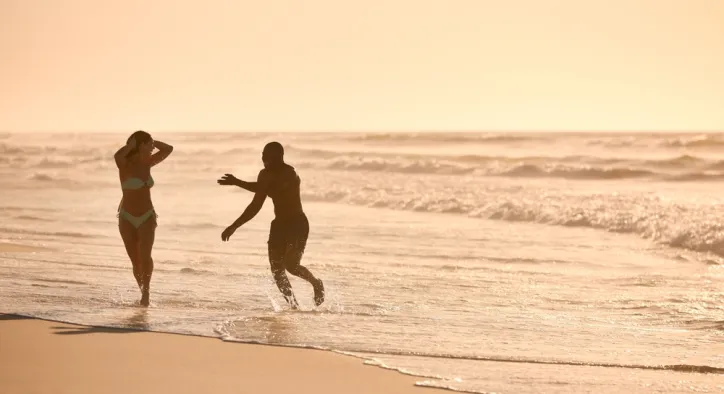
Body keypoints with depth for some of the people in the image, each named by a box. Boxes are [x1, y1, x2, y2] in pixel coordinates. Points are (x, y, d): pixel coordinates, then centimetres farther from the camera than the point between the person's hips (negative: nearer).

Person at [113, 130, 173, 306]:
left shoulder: (147, 164, 3)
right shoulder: (125, 165, -12)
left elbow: (168, 149, 10)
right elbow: (117, 156, -36)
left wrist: (151, 141, 1)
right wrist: (131, 144, -19)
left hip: (147, 217, 2)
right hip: (127, 218, -2)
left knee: (145, 256, -19)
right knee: (136, 261, 3)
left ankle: (146, 291, -7)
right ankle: (144, 292, 20)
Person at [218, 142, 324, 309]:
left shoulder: (289, 173, -16)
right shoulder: (266, 175, 7)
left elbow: (269, 188, -33)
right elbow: (256, 206, 15)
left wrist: (237, 183, -33)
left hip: (297, 224, -7)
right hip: (279, 224, 7)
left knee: (291, 265, -15)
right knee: (277, 270, -2)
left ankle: (316, 283, 13)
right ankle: (294, 306, 4)